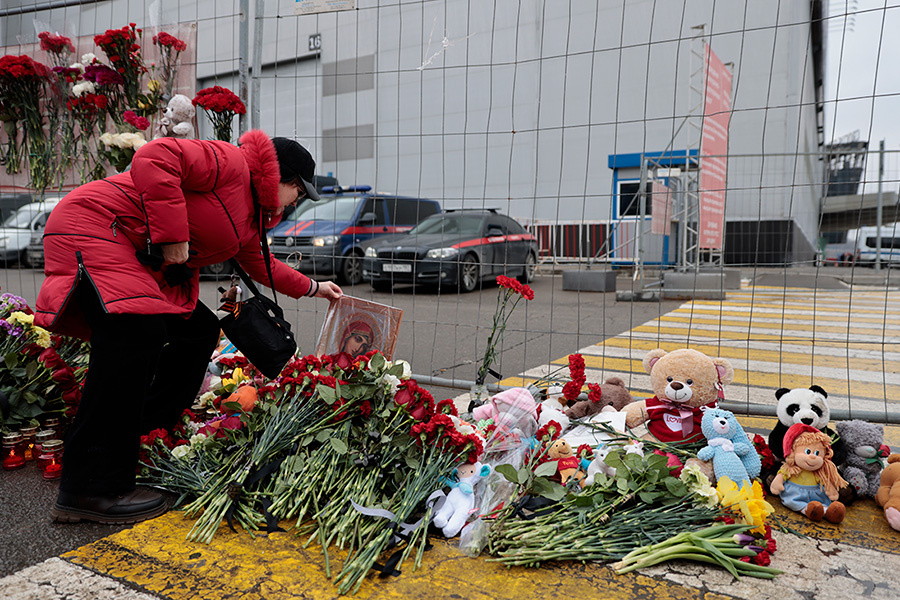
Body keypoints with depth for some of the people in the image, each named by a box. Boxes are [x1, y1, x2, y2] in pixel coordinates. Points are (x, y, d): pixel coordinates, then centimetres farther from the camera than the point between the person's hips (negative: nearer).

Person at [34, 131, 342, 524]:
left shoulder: (248, 215, 18)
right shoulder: (230, 162, -13)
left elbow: (259, 264, 35)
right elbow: (153, 159, -27)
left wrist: (311, 288, 41)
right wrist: (172, 234, -26)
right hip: (92, 228, -11)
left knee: (199, 330, 8)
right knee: (138, 335, -27)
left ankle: (147, 439, 14)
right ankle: (90, 491, -22)